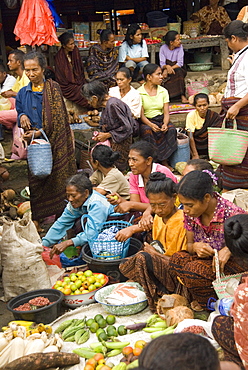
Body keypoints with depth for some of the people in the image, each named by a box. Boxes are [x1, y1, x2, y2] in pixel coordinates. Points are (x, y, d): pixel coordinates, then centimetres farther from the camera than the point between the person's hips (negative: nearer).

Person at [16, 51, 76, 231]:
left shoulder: (53, 88, -3)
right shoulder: (23, 93, 9)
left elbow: (58, 118, -9)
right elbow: (20, 112, 17)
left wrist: (39, 132, -16)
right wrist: (22, 116, -8)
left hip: (55, 142, -3)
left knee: (57, 177, 1)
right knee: (35, 180, 4)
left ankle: (60, 215, 12)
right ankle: (37, 219, 13)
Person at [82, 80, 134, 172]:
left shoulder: (113, 105, -19)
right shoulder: (107, 105, 10)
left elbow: (126, 128, -19)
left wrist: (107, 135, -13)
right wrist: (101, 134, 4)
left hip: (120, 143, -9)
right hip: (112, 142, 9)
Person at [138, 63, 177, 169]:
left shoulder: (163, 91, 10)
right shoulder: (139, 92, -2)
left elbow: (166, 113, 4)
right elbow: (141, 114, -8)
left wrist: (165, 124, -19)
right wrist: (151, 125, -27)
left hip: (161, 120, 3)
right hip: (146, 121, -3)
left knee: (171, 129, -27)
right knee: (147, 131, -36)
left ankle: (164, 161, -20)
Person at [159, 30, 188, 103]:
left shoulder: (180, 47, -5)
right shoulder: (163, 48, -6)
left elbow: (180, 64, -12)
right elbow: (162, 64, -10)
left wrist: (169, 69, -26)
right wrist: (167, 67, -35)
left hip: (177, 68, 0)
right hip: (166, 69, 1)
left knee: (179, 71, -36)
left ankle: (182, 96, -38)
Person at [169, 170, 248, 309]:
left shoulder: (232, 214, -24)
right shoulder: (191, 214, -6)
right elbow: (190, 244, 6)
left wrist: (229, 250, -31)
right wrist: (195, 247, -19)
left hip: (235, 263, -6)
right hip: (207, 260, 6)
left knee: (193, 270, -29)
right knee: (177, 259, -20)